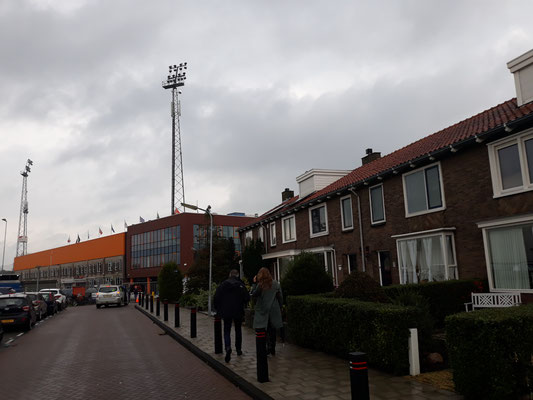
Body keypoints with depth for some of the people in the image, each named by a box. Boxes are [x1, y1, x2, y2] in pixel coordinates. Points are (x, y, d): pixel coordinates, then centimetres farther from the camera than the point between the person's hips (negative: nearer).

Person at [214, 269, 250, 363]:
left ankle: (228, 348, -19)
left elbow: (216, 297, -4)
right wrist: (242, 304, 10)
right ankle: (238, 350, 25)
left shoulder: (223, 284, -2)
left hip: (226, 312, 0)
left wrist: (218, 309, 7)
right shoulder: (240, 285, -6)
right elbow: (247, 297, -10)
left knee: (227, 331, 5)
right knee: (238, 330, 17)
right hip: (238, 312, 0)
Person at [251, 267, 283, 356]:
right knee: (272, 330, 14)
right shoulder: (276, 284, -1)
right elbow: (280, 298, 3)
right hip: (274, 311, 4)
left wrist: (254, 284, -3)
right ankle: (272, 349, 19)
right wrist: (279, 308, 14)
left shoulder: (260, 285, -12)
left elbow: (253, 295, -4)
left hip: (262, 311, -4)